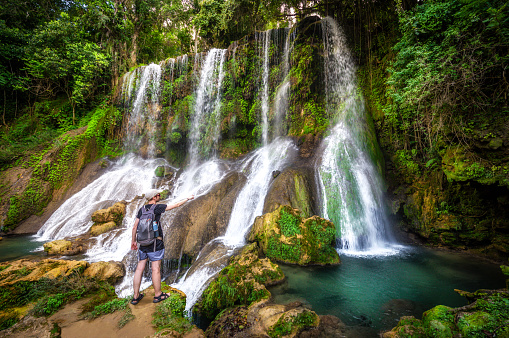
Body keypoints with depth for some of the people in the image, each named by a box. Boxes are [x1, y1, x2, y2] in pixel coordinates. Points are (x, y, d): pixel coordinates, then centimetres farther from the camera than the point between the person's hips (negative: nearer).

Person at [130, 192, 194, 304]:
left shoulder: (142, 209, 6)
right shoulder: (157, 207, -11)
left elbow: (135, 226, 9)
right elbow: (176, 205, -5)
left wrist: (133, 241, 19)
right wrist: (188, 198, 7)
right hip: (155, 243, -6)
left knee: (139, 269, 12)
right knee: (156, 269, 4)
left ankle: (136, 296, 21)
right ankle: (158, 295, 18)